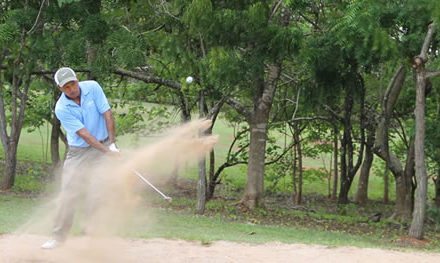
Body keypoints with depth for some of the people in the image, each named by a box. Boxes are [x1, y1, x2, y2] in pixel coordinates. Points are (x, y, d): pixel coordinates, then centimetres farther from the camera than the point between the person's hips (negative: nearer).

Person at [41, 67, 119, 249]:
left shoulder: (92, 88, -11)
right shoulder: (62, 109, -16)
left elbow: (107, 114, -9)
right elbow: (83, 134, -21)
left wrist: (112, 144, -15)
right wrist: (107, 151, -28)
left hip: (103, 145, 1)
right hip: (78, 152, -1)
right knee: (68, 192, -5)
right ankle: (59, 236, 1)